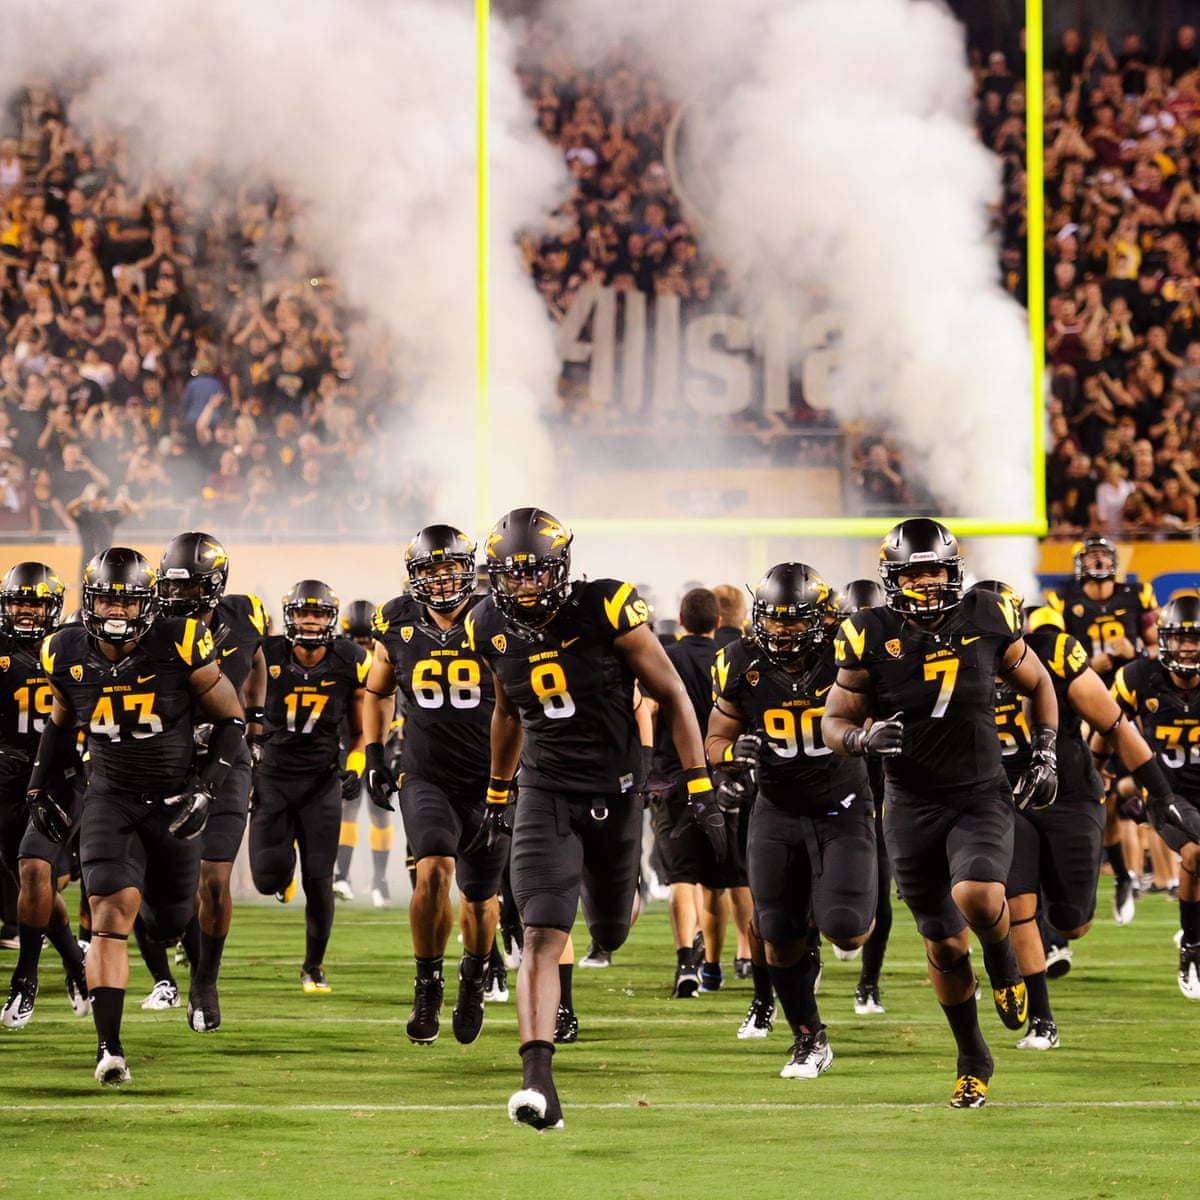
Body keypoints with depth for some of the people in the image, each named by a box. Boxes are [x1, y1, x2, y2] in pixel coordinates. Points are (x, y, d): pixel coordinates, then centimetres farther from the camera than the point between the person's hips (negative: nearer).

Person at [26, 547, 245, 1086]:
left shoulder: (179, 648, -17)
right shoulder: (68, 656, -7)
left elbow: (231, 720, -6)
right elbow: (61, 723, 16)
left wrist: (205, 790, -14)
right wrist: (40, 785, 13)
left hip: (174, 799, 0)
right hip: (111, 795, 0)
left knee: (169, 923, 13)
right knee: (112, 914, -19)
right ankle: (109, 1046, -22)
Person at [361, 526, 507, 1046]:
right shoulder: (398, 625, -1)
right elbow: (378, 692, 17)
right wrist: (373, 754, 9)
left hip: (491, 780, 0)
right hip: (426, 778, 0)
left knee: (480, 896, 10)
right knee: (433, 872, -23)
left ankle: (474, 981, 39)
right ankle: (427, 985, -5)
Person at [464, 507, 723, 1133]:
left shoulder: (606, 612, -15)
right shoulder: (493, 629, -2)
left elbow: (671, 696, -7)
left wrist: (700, 788, -10)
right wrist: (497, 792, 27)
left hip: (616, 793, -1)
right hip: (547, 794, 1)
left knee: (613, 935, 17)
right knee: (541, 936, -17)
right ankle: (537, 1083, -25)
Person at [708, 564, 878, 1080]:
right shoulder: (741, 666, -9)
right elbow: (716, 738, 2)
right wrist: (733, 753, -20)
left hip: (842, 808, -3)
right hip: (778, 810, 3)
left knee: (843, 928, -17)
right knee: (779, 935, 1)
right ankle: (809, 1040, 22)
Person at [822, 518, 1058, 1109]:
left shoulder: (986, 621, -6)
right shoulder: (871, 638, -8)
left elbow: (1037, 683, 13)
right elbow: (834, 722, 0)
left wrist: (1044, 756, 5)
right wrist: (864, 738, -22)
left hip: (981, 795, -1)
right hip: (912, 806, 1)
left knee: (976, 896, -29)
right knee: (944, 945, 6)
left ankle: (1004, 965, 6)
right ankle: (972, 1059, 27)